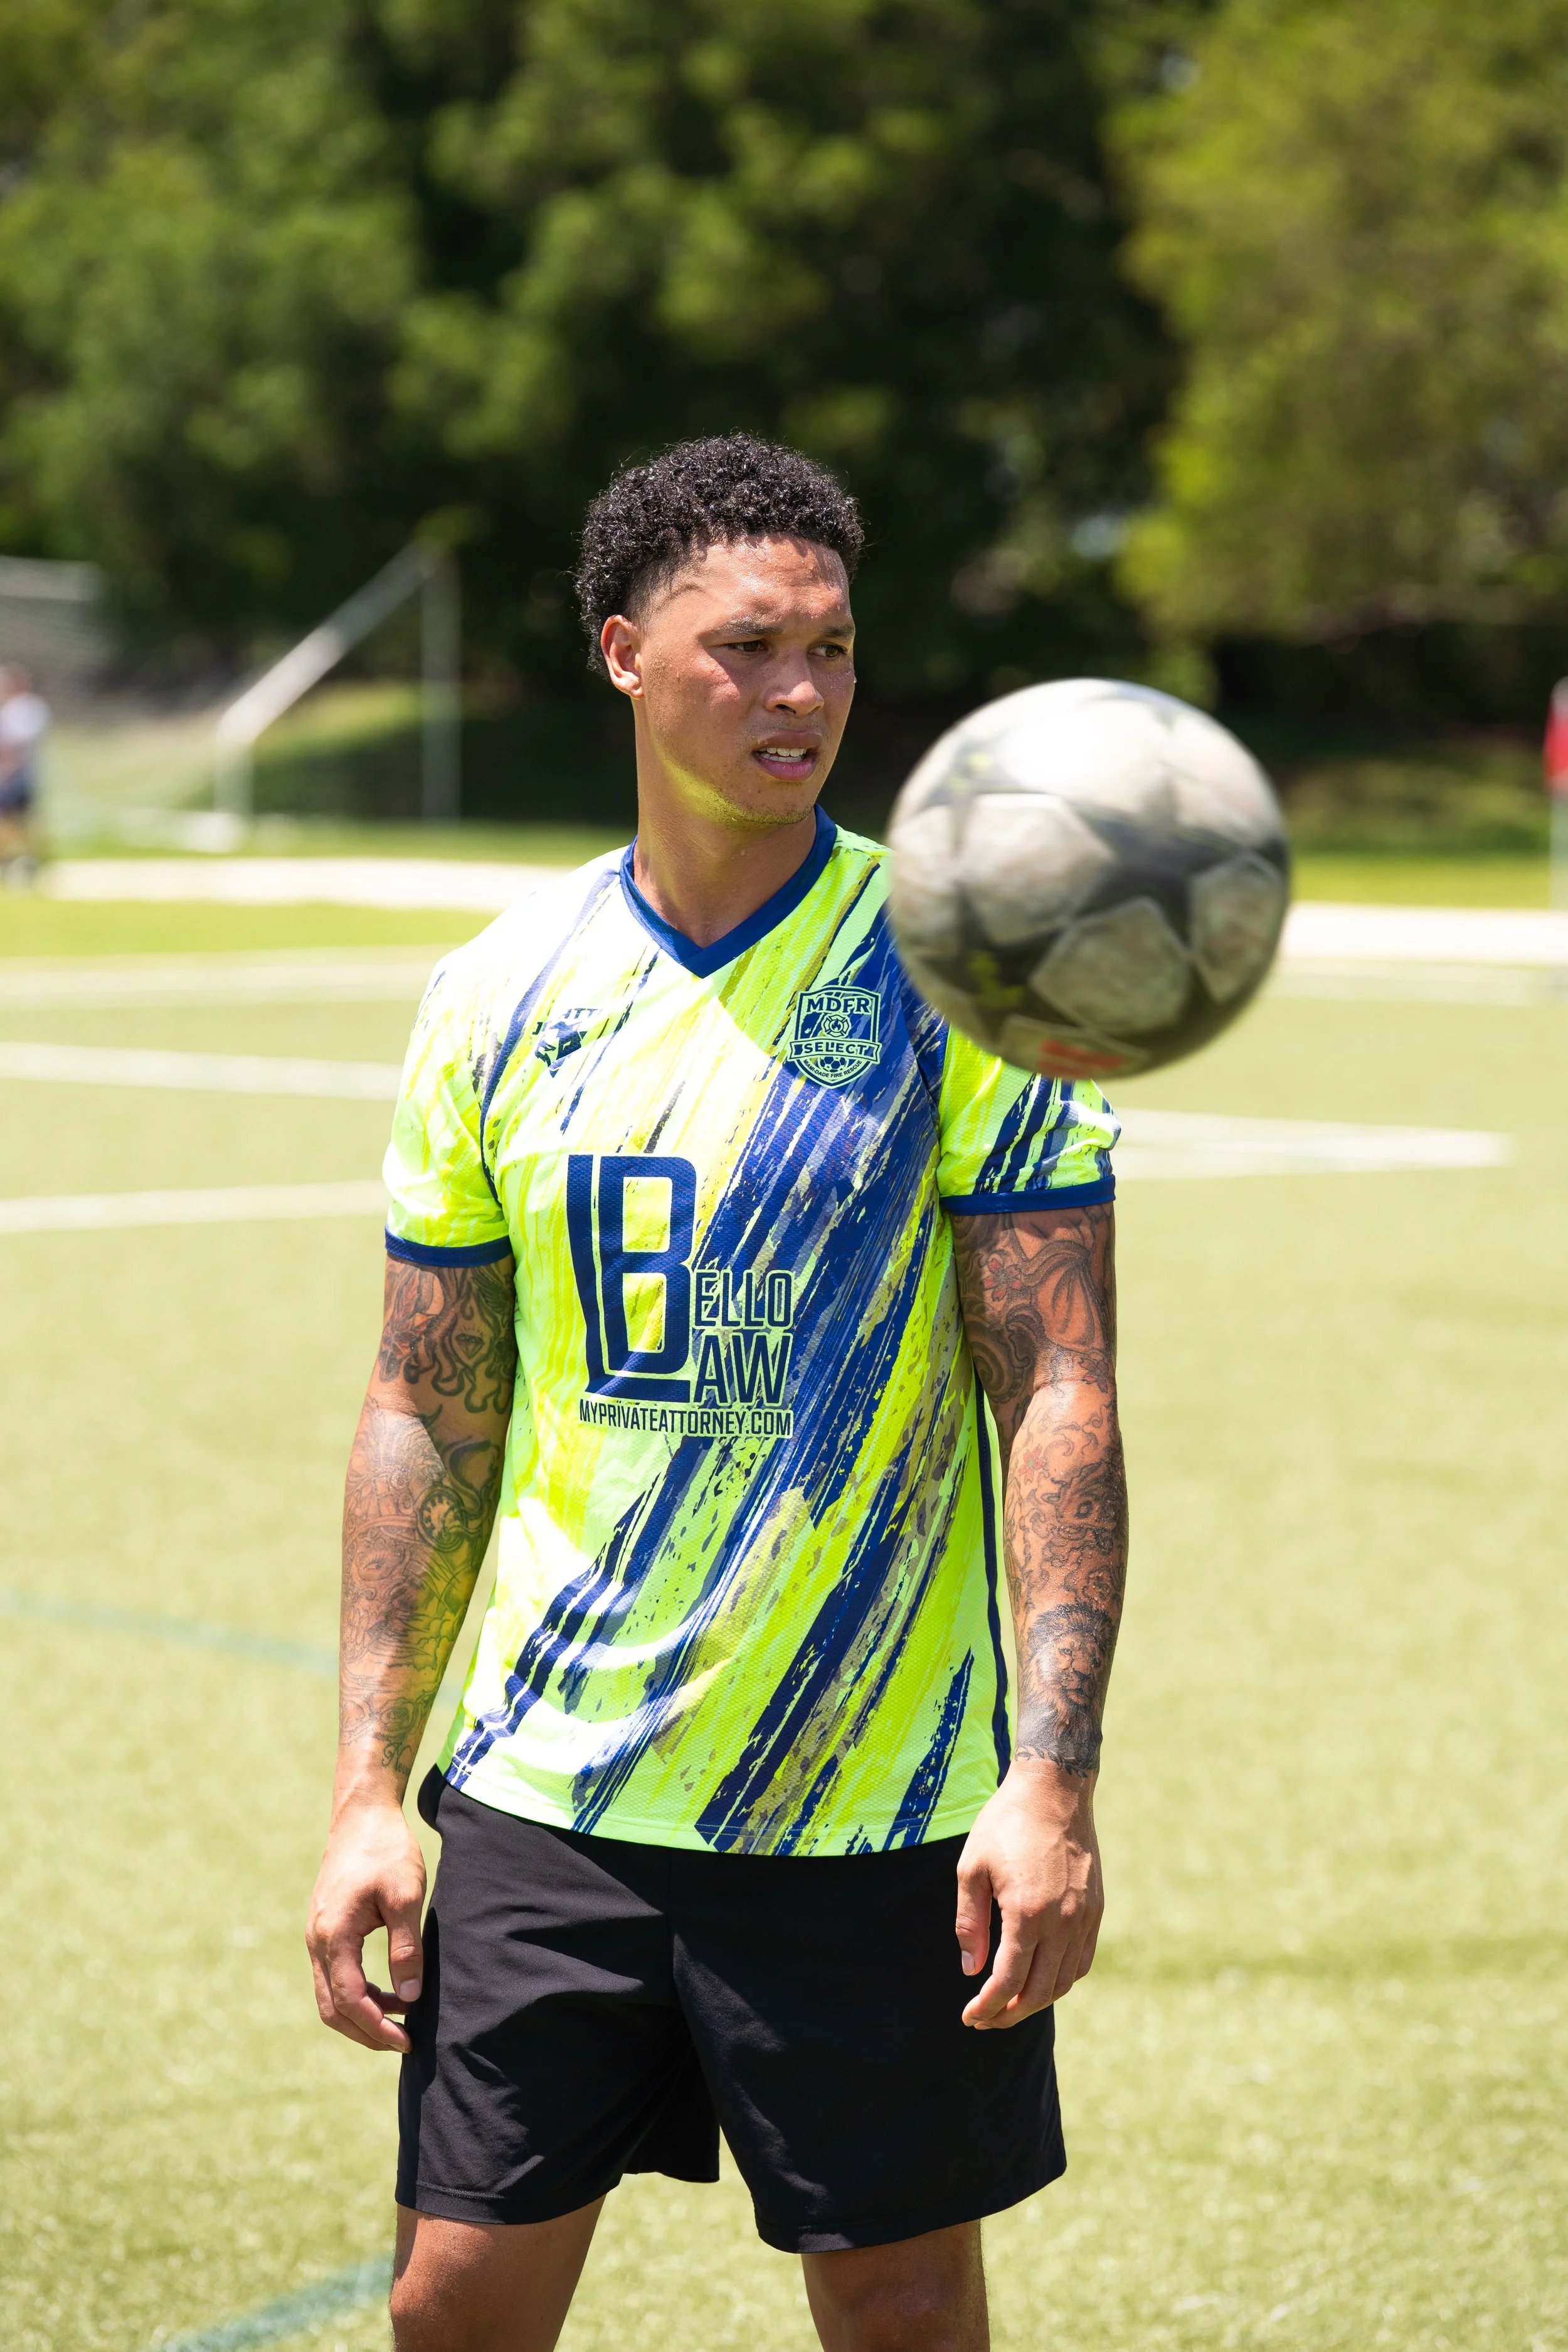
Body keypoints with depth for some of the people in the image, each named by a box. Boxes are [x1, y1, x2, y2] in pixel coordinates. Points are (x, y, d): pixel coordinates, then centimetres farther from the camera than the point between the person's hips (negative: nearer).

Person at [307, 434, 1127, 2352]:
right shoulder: (501, 993, 4)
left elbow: (1059, 1391, -8)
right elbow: (426, 1418, 9)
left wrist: (1051, 1778, -16)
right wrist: (367, 1788, 3)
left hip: (879, 1811, -2)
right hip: (545, 1792, 3)